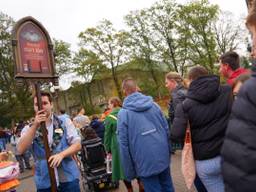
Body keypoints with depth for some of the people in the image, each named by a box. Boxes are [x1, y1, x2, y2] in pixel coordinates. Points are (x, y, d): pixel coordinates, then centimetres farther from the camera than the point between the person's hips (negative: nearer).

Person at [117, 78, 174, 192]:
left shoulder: (123, 113, -11)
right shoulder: (153, 104, 1)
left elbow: (124, 144, -11)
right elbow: (167, 129, 5)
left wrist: (129, 172, -2)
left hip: (145, 163, -4)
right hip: (163, 158, 4)